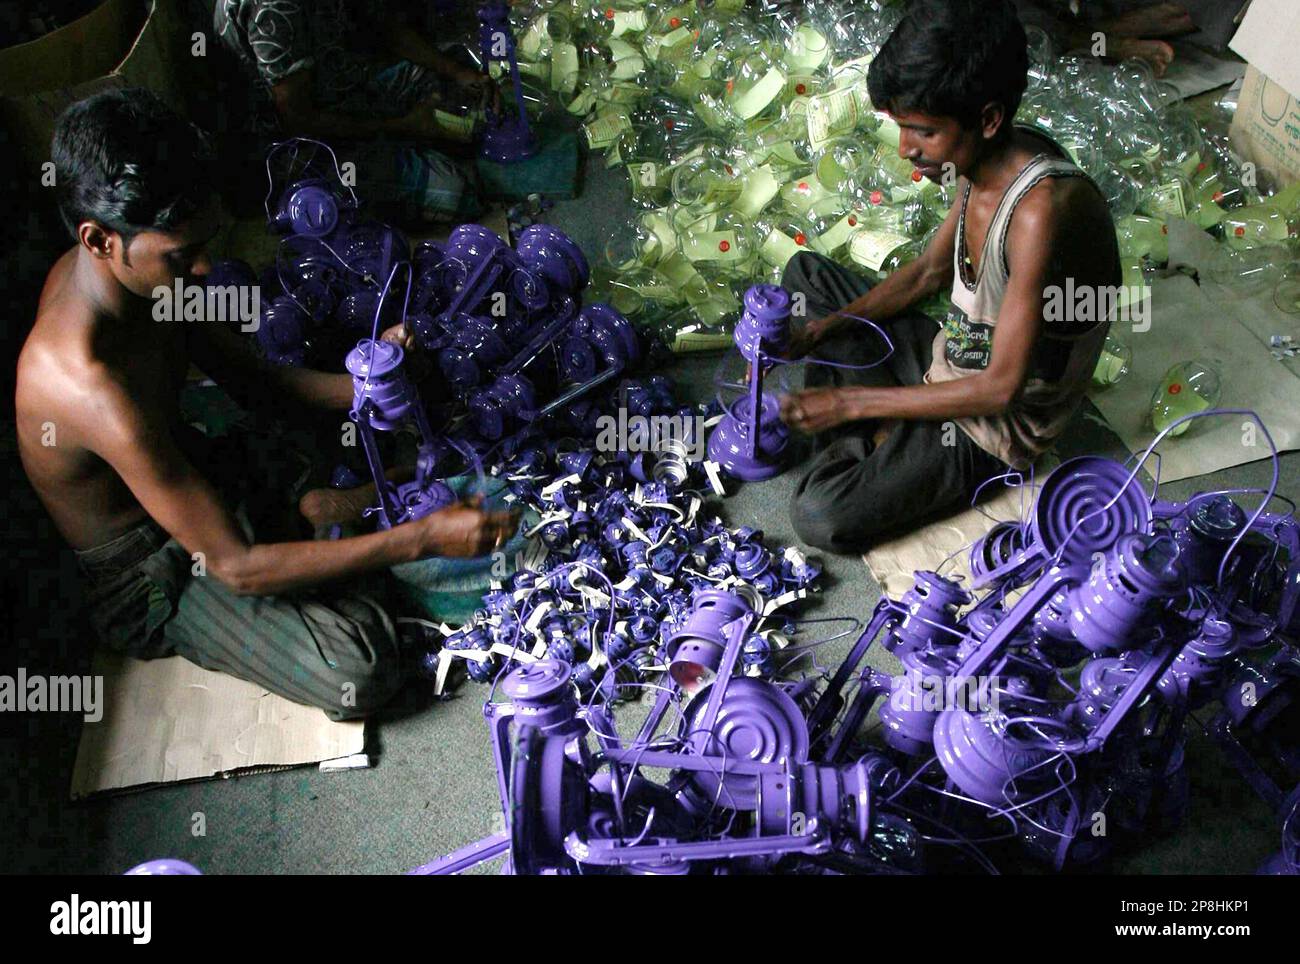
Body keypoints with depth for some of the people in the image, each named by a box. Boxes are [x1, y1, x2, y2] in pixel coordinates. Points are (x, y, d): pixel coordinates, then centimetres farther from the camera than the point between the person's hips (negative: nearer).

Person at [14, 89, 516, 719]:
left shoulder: (130, 267, -12)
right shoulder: (94, 390, -39)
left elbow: (252, 381, 0)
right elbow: (237, 567, -36)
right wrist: (424, 539, -36)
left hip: (187, 473, 8)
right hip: (146, 580, -7)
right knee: (359, 673, -26)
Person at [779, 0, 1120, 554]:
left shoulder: (1042, 208, -35)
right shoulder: (985, 161, -7)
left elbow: (1002, 388, -30)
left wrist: (851, 401, -24)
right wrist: (825, 326, -3)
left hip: (997, 426, -9)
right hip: (952, 359, 9)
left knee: (820, 517, -27)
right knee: (804, 272, 14)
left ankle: (860, 439, 3)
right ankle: (879, 436, 1)